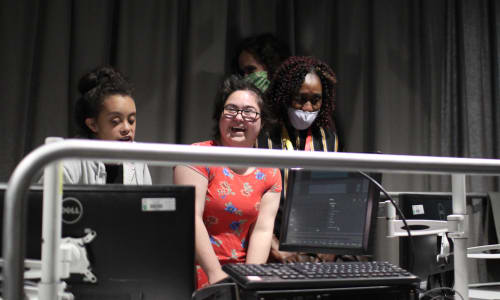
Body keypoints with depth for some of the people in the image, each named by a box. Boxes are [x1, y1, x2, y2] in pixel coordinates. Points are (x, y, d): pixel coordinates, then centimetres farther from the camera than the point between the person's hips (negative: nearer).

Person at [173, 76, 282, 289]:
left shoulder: (269, 173, 10)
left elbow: (263, 230, 3)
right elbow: (191, 219, -11)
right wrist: (216, 275, -16)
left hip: (239, 271, 4)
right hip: (199, 272, -4)